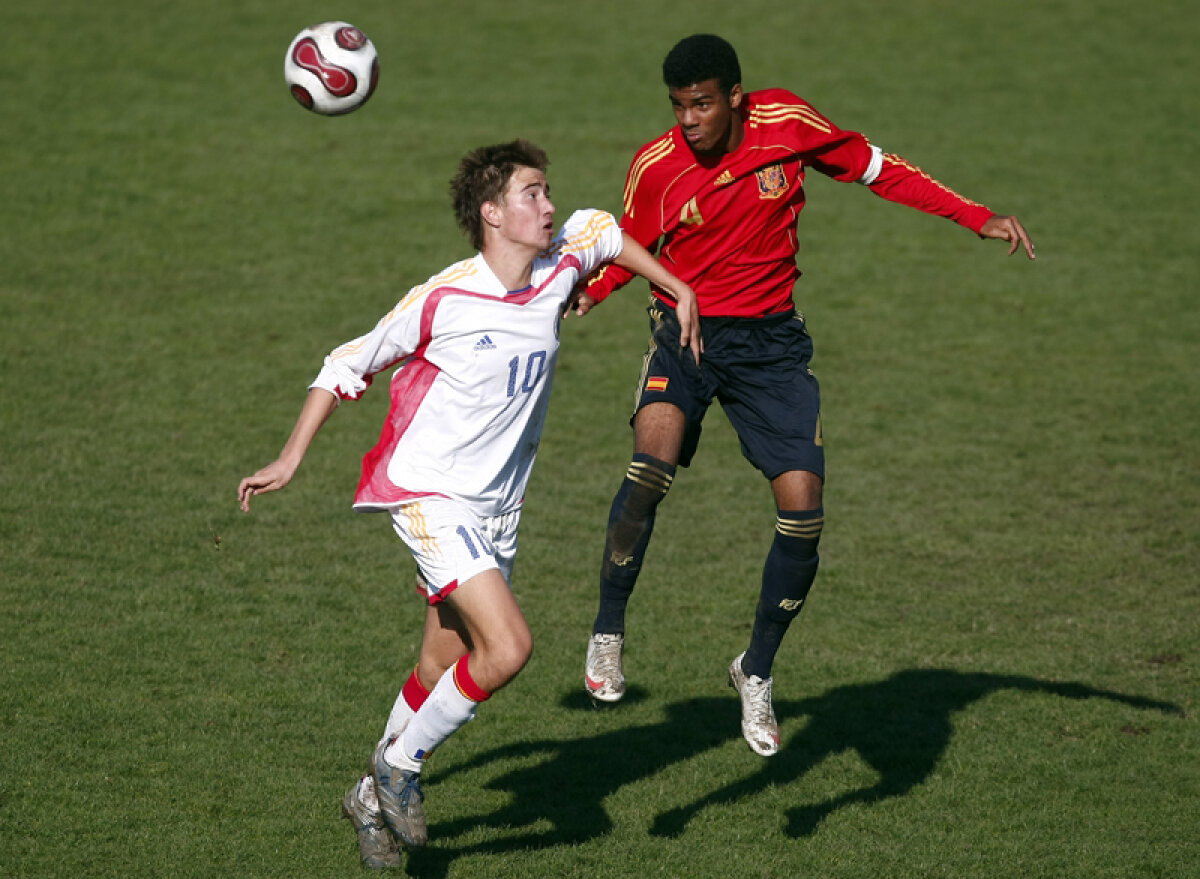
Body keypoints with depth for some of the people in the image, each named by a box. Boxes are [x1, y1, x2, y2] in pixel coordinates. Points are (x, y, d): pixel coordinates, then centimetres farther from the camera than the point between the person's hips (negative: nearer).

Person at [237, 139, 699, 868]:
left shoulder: (559, 270, -1)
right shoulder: (443, 300, -16)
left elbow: (602, 229, 24)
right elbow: (348, 367, -5)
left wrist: (681, 292, 23)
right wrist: (289, 462, -7)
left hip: (496, 508, 6)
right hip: (430, 497, -6)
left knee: (444, 672, 10)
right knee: (508, 647, -20)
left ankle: (376, 797, 31)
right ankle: (401, 766, 0)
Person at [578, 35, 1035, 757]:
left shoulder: (786, 123, -10)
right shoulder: (655, 167, -9)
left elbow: (878, 169, 3)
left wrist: (977, 218, -1)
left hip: (770, 340, 1)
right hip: (685, 330, -1)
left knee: (803, 508, -11)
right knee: (652, 465, -30)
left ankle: (758, 671, 12)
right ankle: (609, 630, -10)